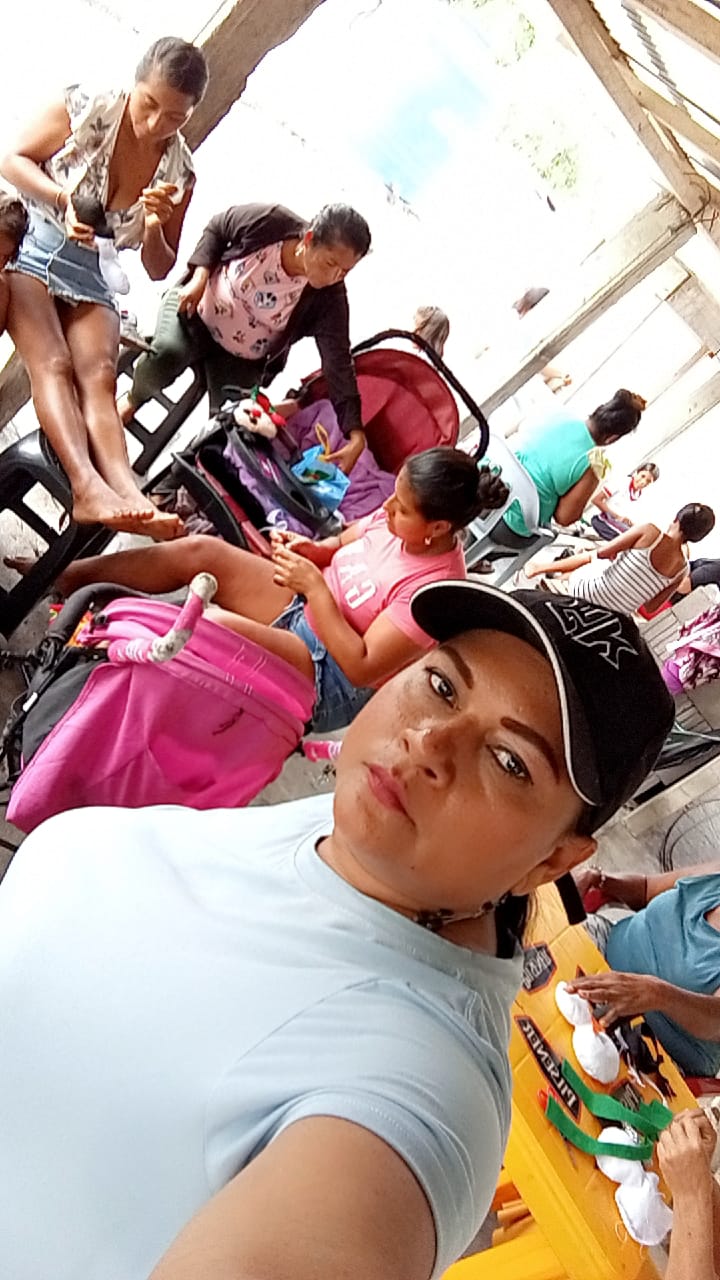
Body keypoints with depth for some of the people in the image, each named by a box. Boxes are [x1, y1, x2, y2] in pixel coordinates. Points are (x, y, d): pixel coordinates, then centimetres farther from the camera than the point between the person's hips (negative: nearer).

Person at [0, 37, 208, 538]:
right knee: (53, 363, -26)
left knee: (99, 378, -23)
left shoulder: (179, 172, 4)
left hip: (90, 273, 3)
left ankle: (128, 494, -46)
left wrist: (155, 228, -13)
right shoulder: (86, 107, -5)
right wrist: (63, 197, -17)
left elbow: (159, 269, 8)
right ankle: (88, 486, -46)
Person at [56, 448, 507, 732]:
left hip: (330, 681, -8)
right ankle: (65, 577, 0)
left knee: (212, 624, -32)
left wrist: (315, 586, -26)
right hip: (303, 607, 8)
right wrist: (310, 549, -8)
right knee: (200, 550, -9)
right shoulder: (400, 519, -4)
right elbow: (341, 546, 15)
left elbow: (362, 668, -26)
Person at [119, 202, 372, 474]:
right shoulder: (268, 222, -26)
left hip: (244, 360, 1)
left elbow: (339, 363, -25)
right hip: (197, 307, -1)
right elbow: (217, 228, -6)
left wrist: (356, 434, -34)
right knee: (167, 355, -29)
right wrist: (200, 277, -21)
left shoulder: (329, 298, -25)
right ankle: (133, 399, 5)